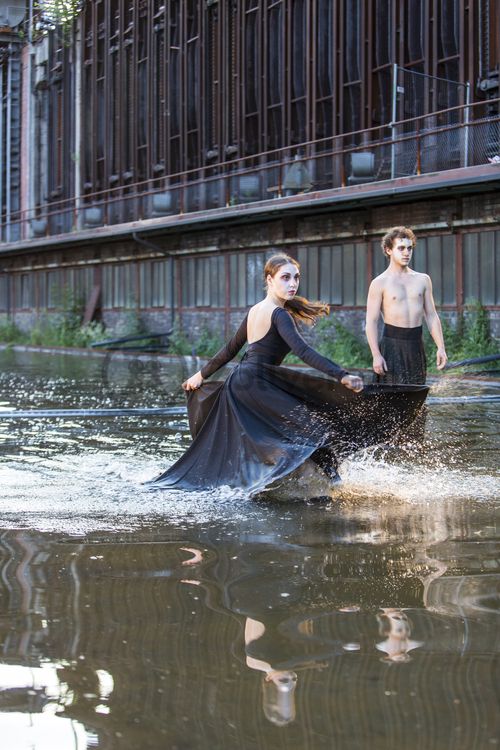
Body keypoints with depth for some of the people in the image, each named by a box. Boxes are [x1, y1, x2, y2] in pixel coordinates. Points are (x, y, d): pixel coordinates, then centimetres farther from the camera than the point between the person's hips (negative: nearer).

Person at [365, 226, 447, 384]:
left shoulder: (423, 280, 13)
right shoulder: (380, 283, -1)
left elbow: (431, 316, 14)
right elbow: (371, 322, -6)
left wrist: (441, 347, 3)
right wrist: (376, 355, -15)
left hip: (416, 346, 4)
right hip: (392, 346, -4)